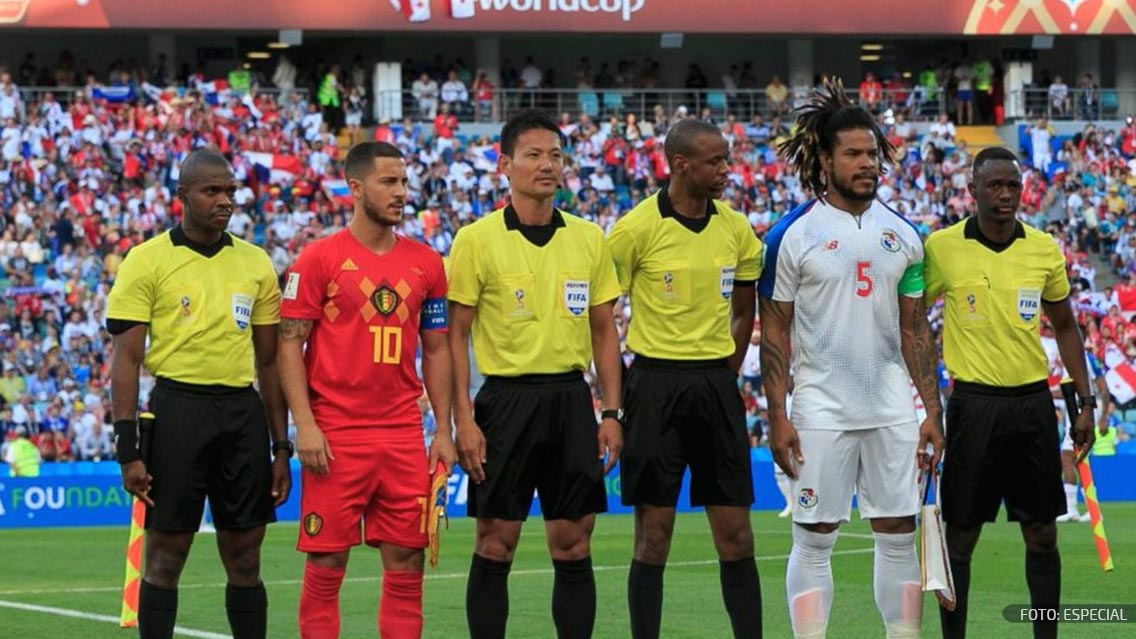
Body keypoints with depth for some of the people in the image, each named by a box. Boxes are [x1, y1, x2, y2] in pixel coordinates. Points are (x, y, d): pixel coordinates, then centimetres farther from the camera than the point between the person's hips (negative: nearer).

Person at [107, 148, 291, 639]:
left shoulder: (255, 264, 10)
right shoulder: (148, 261, -2)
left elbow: (269, 362, 15)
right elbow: (126, 360, -5)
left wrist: (281, 447, 10)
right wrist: (128, 450, -11)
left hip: (243, 413, 4)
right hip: (178, 409, -4)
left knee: (245, 557, 7)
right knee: (165, 556, -1)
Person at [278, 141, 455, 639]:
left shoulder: (425, 263, 10)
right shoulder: (320, 258, -2)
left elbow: (435, 350, 15)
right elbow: (290, 343, -3)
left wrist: (444, 430, 8)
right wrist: (305, 424, -12)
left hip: (404, 436, 4)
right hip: (336, 434, -4)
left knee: (406, 563, 3)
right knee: (327, 563, -1)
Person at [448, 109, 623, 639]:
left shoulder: (588, 239, 8)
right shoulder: (477, 240, -3)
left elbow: (604, 331, 13)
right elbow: (456, 334, -3)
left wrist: (612, 413, 5)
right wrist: (463, 420, -10)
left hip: (571, 399, 3)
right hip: (506, 398, -3)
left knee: (573, 545, 4)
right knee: (495, 545, 0)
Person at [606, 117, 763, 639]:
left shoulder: (735, 229, 5)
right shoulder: (637, 229, -8)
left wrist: (726, 374, 11)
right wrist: (618, 388, -4)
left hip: (716, 385, 4)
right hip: (656, 383, -4)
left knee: (735, 535, 3)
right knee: (654, 536, -1)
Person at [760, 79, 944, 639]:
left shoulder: (902, 235, 9)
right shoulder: (793, 235, -4)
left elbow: (915, 329, 13)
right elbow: (775, 330, -2)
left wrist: (933, 411, 7)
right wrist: (777, 417, -8)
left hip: (893, 410, 4)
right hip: (821, 411, -4)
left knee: (900, 537, 5)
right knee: (814, 539, -1)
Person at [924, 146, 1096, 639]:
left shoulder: (1044, 249, 3)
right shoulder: (942, 247, -5)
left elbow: (1065, 327, 14)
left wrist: (1085, 402, 10)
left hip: (1033, 400, 3)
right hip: (974, 402, -3)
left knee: (1042, 535, 5)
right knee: (960, 536, 1)